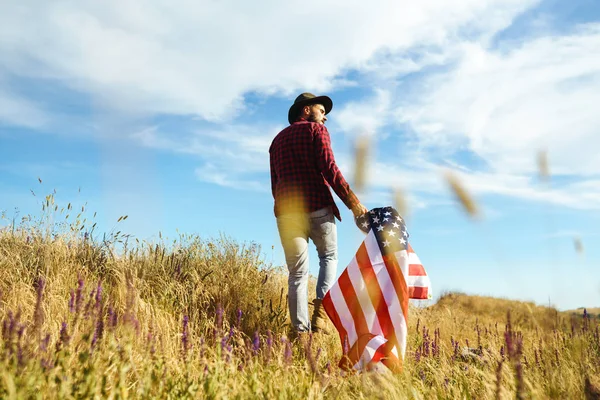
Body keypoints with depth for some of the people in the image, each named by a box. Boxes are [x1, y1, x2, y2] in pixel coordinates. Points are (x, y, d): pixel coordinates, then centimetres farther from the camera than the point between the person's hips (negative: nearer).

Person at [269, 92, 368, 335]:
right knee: (329, 257, 17)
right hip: (316, 207, -4)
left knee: (297, 273, 7)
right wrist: (353, 202, -8)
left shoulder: (278, 140, 24)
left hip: (285, 211, 4)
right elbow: (329, 168, -8)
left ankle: (301, 330, 0)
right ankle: (321, 308, -2)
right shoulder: (316, 130, 7)